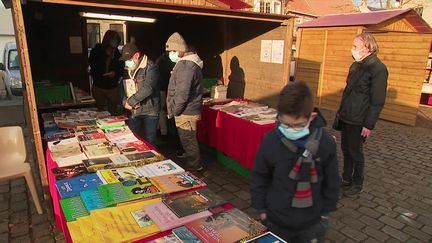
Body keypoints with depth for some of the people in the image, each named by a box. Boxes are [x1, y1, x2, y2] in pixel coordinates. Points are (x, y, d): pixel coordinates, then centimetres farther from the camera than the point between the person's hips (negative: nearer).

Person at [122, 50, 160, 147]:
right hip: (134, 111, 7)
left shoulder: (151, 67, -12)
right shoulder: (129, 69, 13)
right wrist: (125, 101, -1)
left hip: (149, 111, -7)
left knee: (149, 142, 1)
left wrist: (130, 101, -15)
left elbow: (147, 88, -23)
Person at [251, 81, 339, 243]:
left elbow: (331, 181, -2)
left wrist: (325, 212, 4)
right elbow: (259, 177, -4)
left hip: (312, 222, 0)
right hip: (275, 220, 0)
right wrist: (261, 208, 0)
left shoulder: (326, 143, -17)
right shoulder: (270, 140, -18)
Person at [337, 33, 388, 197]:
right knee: (346, 150, 16)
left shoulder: (378, 69, -16)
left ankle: (357, 184, 25)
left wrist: (369, 125, -17)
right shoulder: (356, 65, 9)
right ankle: (346, 179, 32)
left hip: (359, 121, -7)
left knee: (355, 153, 6)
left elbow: (378, 101, -17)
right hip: (346, 118, 7)